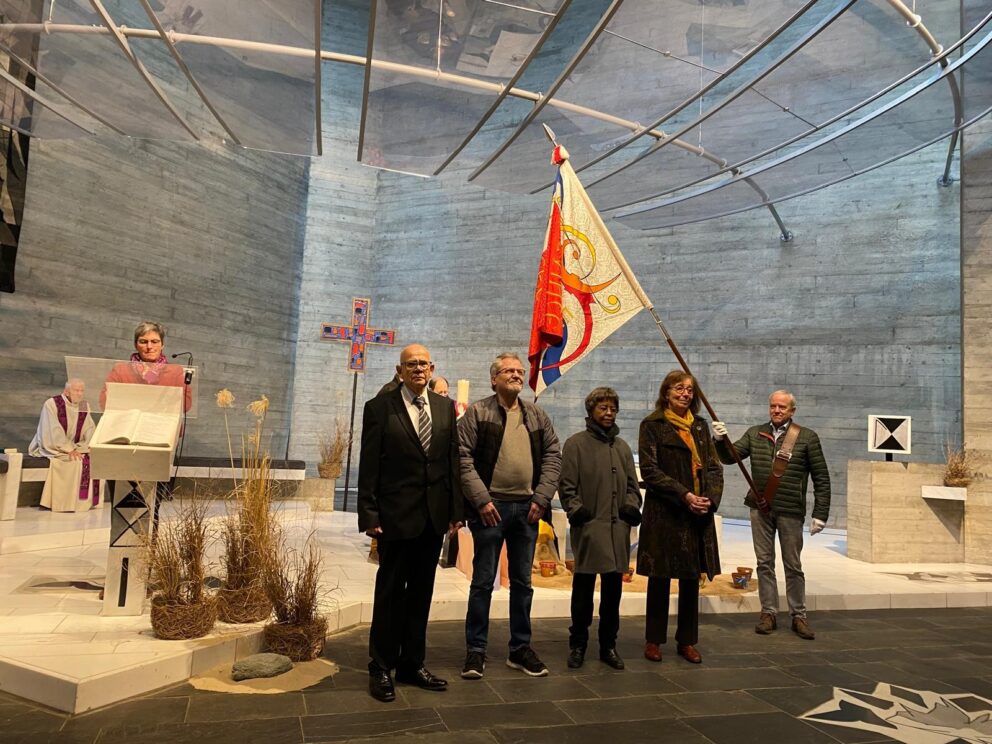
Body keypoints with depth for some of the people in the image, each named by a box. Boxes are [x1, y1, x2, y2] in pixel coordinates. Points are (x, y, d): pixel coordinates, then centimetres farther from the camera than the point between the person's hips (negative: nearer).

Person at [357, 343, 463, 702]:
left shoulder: (445, 406, 7)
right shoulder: (380, 407, -4)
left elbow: (452, 460, 7)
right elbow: (369, 466, -6)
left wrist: (456, 509, 4)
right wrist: (369, 514, -10)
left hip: (434, 515, 4)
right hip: (397, 514, -4)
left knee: (421, 592, 14)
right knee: (390, 592, 7)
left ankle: (412, 664, 29)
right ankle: (381, 669, 22)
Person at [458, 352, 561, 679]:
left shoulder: (537, 416, 11)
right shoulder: (477, 412, -3)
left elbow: (553, 456, 9)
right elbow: (463, 457, -9)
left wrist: (541, 498, -1)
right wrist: (481, 500, -13)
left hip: (527, 507, 4)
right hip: (490, 506, -4)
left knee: (522, 582, 13)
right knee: (483, 581, 4)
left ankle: (520, 648, 25)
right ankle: (476, 650, 17)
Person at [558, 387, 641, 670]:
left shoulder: (622, 447, 17)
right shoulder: (576, 443, 1)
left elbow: (632, 484, 20)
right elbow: (567, 485, -3)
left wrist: (632, 506, 3)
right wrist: (575, 509, -15)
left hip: (619, 528, 5)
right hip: (589, 527, -5)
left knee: (613, 589, 10)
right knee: (583, 588, 3)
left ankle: (608, 645, 23)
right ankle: (578, 644, 17)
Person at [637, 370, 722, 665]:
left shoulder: (700, 425, 13)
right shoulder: (652, 425, -3)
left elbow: (714, 466, 11)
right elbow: (649, 470, -9)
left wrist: (711, 497, -6)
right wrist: (684, 495, -16)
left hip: (699, 513, 5)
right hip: (664, 513, -4)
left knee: (692, 578, 9)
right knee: (660, 577, 4)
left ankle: (687, 641, 22)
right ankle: (654, 640, 18)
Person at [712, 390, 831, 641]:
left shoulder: (807, 437, -2)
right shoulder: (755, 434, 6)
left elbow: (821, 478, -1)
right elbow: (730, 456, 1)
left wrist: (820, 513, -5)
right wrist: (721, 440, -20)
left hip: (791, 511, -2)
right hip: (760, 508, 2)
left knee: (793, 566, 8)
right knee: (764, 563, 9)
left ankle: (799, 615, 21)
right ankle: (768, 613, 20)